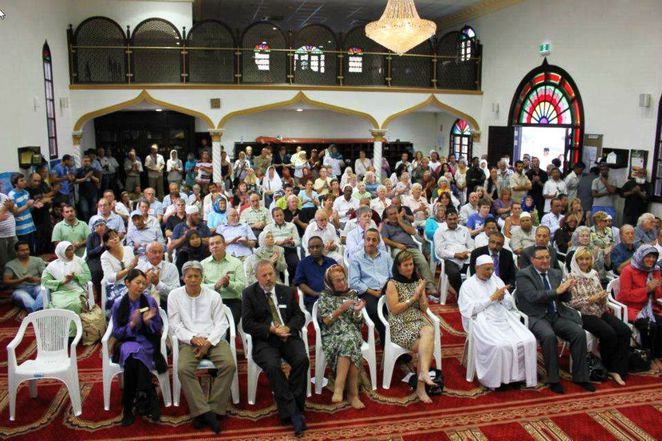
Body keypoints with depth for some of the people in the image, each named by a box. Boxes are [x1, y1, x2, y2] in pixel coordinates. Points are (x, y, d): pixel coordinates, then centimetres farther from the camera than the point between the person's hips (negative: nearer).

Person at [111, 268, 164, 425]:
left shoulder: (150, 301, 1)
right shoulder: (118, 305, 1)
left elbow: (158, 330, 4)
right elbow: (116, 333, 1)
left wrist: (148, 322, -16)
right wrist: (132, 323, -15)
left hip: (147, 344, 0)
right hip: (126, 343, 1)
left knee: (132, 359, -33)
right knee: (132, 351, -35)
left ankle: (129, 407, -19)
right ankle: (149, 399, -23)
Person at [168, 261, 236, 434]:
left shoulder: (213, 296, 6)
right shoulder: (174, 296, 5)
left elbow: (221, 323, 2)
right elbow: (175, 324, 1)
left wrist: (208, 342, -14)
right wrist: (193, 338, -14)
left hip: (213, 339, 1)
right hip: (188, 341, 0)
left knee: (229, 364, -27)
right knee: (183, 369, -31)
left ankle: (213, 409, -17)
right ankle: (205, 412, -24)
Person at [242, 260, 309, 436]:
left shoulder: (287, 291, 16)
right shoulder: (249, 293, 6)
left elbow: (299, 316, 13)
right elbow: (247, 324, -2)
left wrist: (288, 328, -8)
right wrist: (271, 330, -14)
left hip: (288, 336, 3)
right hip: (264, 340, -3)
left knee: (302, 359, -27)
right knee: (273, 366, -32)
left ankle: (290, 407, -16)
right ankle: (293, 413, -24)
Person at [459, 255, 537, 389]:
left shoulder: (496, 280, 17)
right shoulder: (468, 285, 1)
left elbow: (510, 304, 15)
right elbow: (470, 309, -12)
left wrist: (502, 298, -8)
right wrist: (492, 298, -11)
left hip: (505, 319, 6)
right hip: (483, 322, -5)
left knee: (528, 341, -17)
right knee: (499, 346, -32)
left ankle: (519, 376, -4)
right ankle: (496, 380, -12)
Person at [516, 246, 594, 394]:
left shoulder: (556, 273, 15)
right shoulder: (523, 275, -4)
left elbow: (565, 299, 13)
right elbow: (533, 296, -17)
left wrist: (567, 290, -10)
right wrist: (557, 291, -21)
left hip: (557, 315, 6)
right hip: (536, 317, -5)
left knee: (579, 333, -18)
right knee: (549, 336, -33)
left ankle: (580, 377, -4)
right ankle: (553, 379, -18)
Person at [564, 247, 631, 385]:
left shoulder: (594, 274, 14)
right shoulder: (570, 278, -3)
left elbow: (601, 294, 18)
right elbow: (571, 302, -8)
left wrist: (603, 296, -6)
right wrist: (591, 299, -16)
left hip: (601, 311, 6)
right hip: (584, 314, -6)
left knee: (625, 331, -19)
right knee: (609, 333, -28)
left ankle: (616, 370, -15)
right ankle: (609, 366, -2)